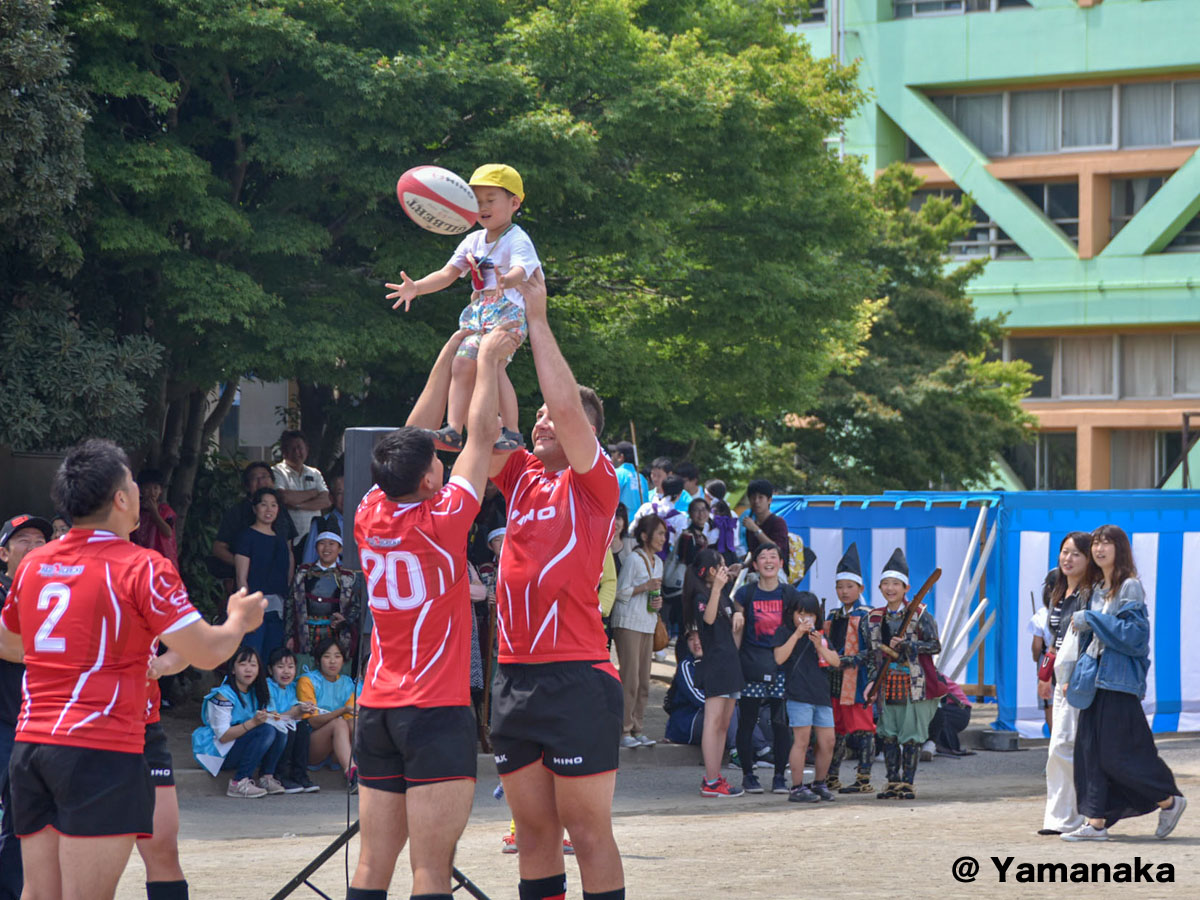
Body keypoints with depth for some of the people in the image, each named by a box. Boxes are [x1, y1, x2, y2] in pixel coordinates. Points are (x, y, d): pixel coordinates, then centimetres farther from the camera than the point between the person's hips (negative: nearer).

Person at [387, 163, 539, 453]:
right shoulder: (473, 241, 15)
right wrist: (416, 287, -2)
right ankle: (453, 431, 1)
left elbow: (521, 271, -29)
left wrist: (506, 281, -53)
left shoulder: (517, 240, -9)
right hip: (478, 311, 8)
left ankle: (512, 432, -21)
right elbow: (447, 274, 13)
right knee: (461, 365, -1)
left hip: (508, 309, -8)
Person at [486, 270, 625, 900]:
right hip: (513, 676, 6)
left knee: (588, 829, -5)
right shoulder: (521, 478, 15)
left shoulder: (594, 483, -2)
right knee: (534, 829, 9)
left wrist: (536, 317, -10)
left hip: (576, 678, -6)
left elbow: (569, 405, -15)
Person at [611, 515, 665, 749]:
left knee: (644, 679, 6)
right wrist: (645, 587, -17)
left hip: (648, 624, 8)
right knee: (630, 678, -10)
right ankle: (624, 731, -7)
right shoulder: (634, 559, -9)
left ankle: (637, 729, 11)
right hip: (628, 623, -8)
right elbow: (621, 592, -9)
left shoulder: (657, 562, 15)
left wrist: (658, 601, 4)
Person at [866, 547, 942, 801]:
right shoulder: (875, 618, 10)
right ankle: (892, 782, 13)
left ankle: (907, 782, 5)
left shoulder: (919, 615, -3)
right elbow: (872, 651, 17)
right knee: (889, 735, 5)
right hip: (887, 683, 4)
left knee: (911, 736, -2)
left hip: (913, 682, -4)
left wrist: (906, 644, -18)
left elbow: (935, 646, -7)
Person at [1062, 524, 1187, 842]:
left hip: (1119, 679, -8)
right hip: (1097, 678, 8)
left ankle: (1169, 800, 10)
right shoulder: (1098, 589, 15)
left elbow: (1133, 632, -18)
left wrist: (1090, 619, -16)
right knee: (1090, 749, 2)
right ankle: (1096, 822, 3)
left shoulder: (1130, 587, -9)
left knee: (1117, 754, -7)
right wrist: (1079, 674, 17)